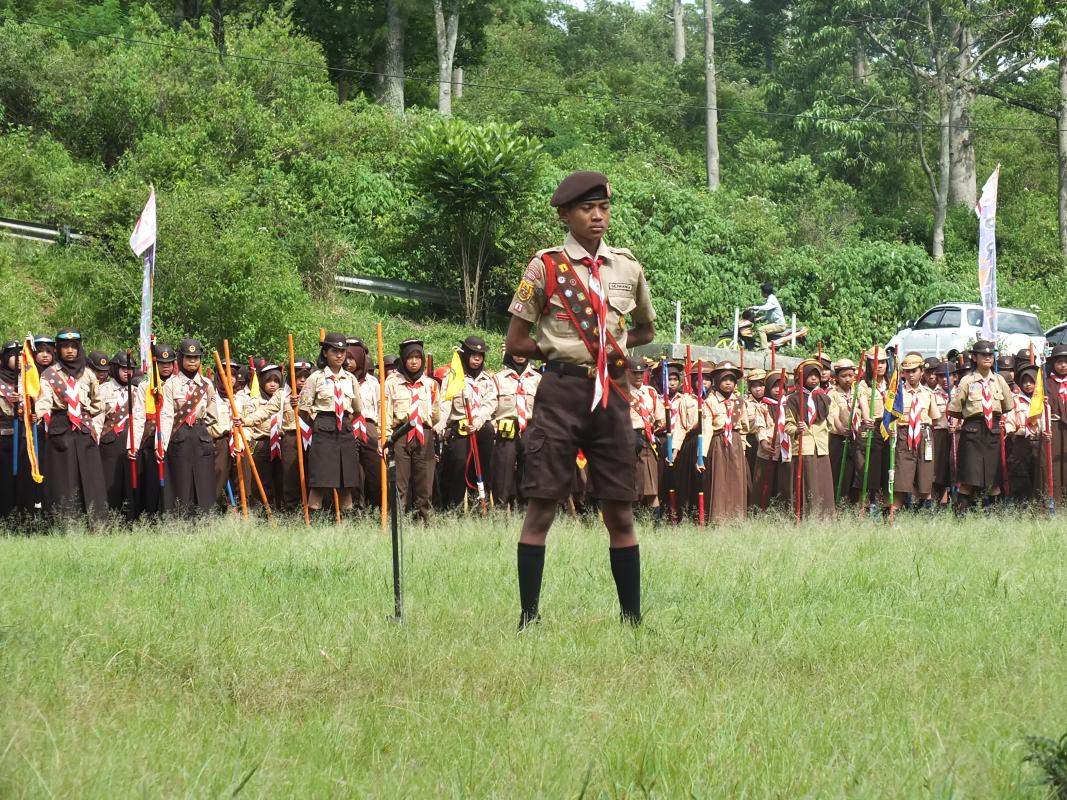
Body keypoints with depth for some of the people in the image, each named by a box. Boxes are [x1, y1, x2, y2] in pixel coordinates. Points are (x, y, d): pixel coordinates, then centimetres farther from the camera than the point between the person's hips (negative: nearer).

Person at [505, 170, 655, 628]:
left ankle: (632, 616, 12)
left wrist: (616, 348, 6)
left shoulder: (628, 268, 9)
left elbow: (646, 331, 24)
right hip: (561, 393, -3)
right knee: (542, 507, -3)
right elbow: (516, 342, 2)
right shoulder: (545, 268, -1)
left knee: (620, 512, 6)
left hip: (612, 396, 3)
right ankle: (528, 616, 1)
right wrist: (561, 352, -3)